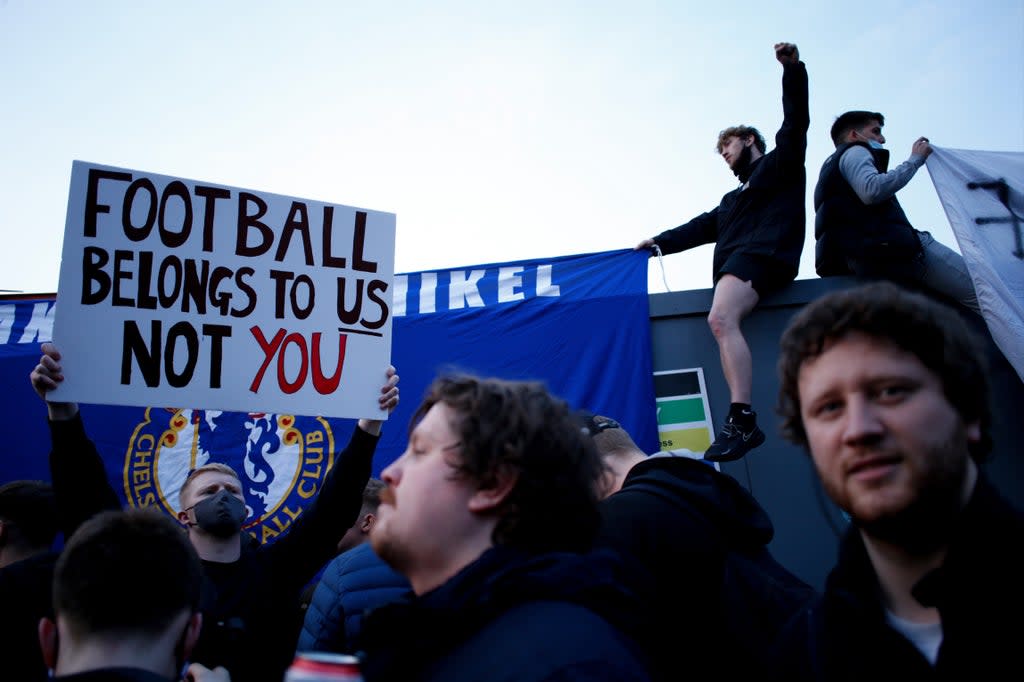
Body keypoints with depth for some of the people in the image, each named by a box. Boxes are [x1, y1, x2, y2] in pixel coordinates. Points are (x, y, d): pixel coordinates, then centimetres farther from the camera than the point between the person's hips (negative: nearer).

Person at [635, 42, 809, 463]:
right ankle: (741, 421, -19)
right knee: (723, 324, -11)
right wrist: (660, 242, 28)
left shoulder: (780, 163, 18)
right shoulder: (732, 199, 37)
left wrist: (792, 68, -6)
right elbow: (700, 228, 33)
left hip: (762, 253, -9)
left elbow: (796, 121, 5)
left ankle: (742, 420, -41)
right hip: (734, 263, 9)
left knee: (721, 320, -31)